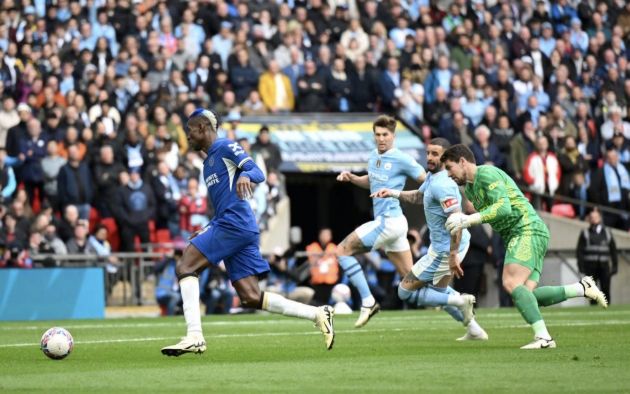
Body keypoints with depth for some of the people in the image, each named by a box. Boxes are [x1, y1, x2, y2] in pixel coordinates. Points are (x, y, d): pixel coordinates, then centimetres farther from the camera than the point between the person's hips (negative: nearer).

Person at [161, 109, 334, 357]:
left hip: (235, 225, -9)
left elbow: (257, 172, -12)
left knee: (185, 267, -13)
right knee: (251, 298, 1)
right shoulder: (208, 162, 28)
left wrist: (245, 176, -33)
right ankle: (317, 314, 2)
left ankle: (194, 336, -21)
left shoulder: (225, 148, 1)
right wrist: (205, 232, 22)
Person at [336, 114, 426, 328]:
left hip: (389, 221, -9)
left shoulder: (401, 159, -11)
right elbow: (370, 182, 30)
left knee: (342, 251, -8)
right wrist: (351, 177, 13)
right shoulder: (374, 156, 13)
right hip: (385, 221, 9)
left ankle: (368, 302, -8)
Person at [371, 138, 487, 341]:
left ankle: (459, 301, -10)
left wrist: (453, 255, -30)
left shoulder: (441, 185, -25)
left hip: (444, 251, -10)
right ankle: (474, 329, 26)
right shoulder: (433, 176, 5)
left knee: (405, 290, -1)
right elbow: (418, 196, 26)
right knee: (438, 289, 29)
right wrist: (394, 193, 12)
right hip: (444, 246, 10)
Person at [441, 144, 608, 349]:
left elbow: (503, 207, -21)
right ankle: (582, 288, 0)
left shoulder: (486, 173, -9)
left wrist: (469, 220, -22)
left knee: (512, 284, -24)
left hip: (527, 230, -10)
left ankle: (543, 337, -30)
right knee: (524, 295, -7)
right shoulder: (469, 189, 21)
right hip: (513, 236, 10)